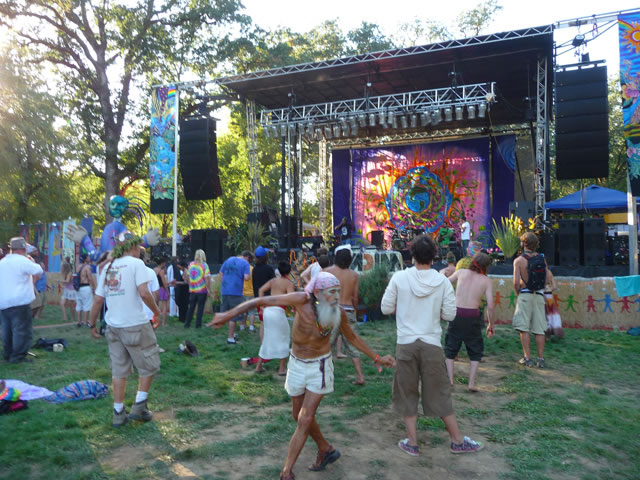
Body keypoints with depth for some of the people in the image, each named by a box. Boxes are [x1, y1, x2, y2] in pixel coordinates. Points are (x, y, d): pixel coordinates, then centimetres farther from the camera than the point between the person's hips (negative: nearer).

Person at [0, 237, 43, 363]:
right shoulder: (22, 260, -11)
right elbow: (39, 271, -9)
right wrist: (32, 261, 5)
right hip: (20, 302, -8)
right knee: (22, 329, -3)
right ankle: (18, 356, -4)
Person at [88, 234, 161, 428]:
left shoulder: (107, 267, 11)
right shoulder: (136, 263, -8)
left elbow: (98, 300, 11)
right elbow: (144, 293, -20)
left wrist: (92, 325, 20)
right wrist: (155, 310, -3)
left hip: (113, 326, 7)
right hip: (135, 325, -6)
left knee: (119, 370, 14)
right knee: (149, 365, 11)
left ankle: (118, 413, 19)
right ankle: (139, 407, 11)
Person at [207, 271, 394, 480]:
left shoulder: (338, 312, -18)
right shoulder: (302, 300, -26)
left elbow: (352, 337, 2)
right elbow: (261, 301, -25)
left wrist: (377, 358, 5)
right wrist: (228, 315, -28)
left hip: (320, 367, -1)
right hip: (297, 365, 2)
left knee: (305, 420, -5)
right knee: (298, 415, 17)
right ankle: (326, 450, 41)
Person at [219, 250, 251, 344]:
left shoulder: (229, 260, 13)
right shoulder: (245, 263, -4)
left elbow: (221, 274, 14)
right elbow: (246, 278, -16)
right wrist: (248, 273, 6)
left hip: (225, 291, 6)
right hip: (236, 292, -6)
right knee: (234, 316, 2)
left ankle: (232, 333, 28)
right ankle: (230, 338, 6)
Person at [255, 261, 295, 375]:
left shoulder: (273, 280, 14)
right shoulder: (289, 283, -3)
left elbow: (261, 290, 9)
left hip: (267, 310, 6)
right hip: (278, 311, -6)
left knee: (267, 338, 20)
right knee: (283, 339, 10)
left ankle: (258, 366, 25)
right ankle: (282, 369, 13)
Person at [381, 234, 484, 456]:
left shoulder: (399, 277, -7)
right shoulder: (442, 281, -5)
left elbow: (386, 308, -3)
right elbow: (450, 314, -2)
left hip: (406, 344, -1)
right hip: (432, 344, 1)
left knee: (407, 394, 13)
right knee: (440, 394, 14)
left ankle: (412, 443, 20)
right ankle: (457, 441, 26)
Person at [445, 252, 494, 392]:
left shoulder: (461, 272, 5)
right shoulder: (487, 281, 3)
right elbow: (490, 306, -2)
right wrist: (491, 325, 9)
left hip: (456, 313, 1)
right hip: (473, 316, -1)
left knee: (450, 349, 16)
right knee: (475, 351, 17)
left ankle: (450, 379, 10)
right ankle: (471, 383, 10)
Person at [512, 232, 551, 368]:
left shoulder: (519, 260, -7)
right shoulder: (542, 258, 5)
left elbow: (516, 282, -12)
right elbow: (547, 279, 6)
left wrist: (518, 293, 5)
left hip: (525, 295, -4)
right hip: (539, 295, 4)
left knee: (524, 329, 2)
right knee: (539, 329, 7)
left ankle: (527, 358, 1)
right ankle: (541, 359, 10)